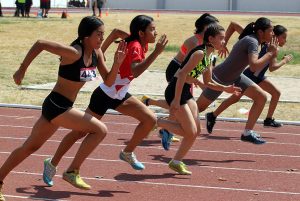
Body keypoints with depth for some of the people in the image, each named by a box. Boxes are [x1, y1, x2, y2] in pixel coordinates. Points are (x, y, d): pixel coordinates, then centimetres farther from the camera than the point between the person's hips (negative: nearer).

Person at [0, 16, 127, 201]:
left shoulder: (96, 53, 3)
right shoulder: (73, 53, -21)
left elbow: (108, 81, 5)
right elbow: (40, 44, -19)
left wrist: (117, 63, -12)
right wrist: (22, 69, -14)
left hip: (55, 107, 9)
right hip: (57, 106, -9)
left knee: (30, 147, 18)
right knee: (100, 130, -11)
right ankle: (72, 172, -3)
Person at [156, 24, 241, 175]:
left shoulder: (209, 56, 10)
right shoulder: (200, 53, -19)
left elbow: (208, 82, 19)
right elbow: (182, 74, -25)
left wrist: (225, 88, 4)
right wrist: (176, 100, -27)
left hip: (186, 92, 10)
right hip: (175, 90, -10)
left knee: (196, 131, 10)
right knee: (191, 132, -8)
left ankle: (176, 162, 20)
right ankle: (156, 123, 3)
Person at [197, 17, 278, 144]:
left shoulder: (250, 38, -2)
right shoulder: (252, 42, -29)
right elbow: (254, 67, -43)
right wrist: (270, 53, -32)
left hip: (235, 77, 9)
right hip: (220, 79, -9)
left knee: (261, 97, -3)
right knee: (199, 107, 5)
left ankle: (248, 133, 1)